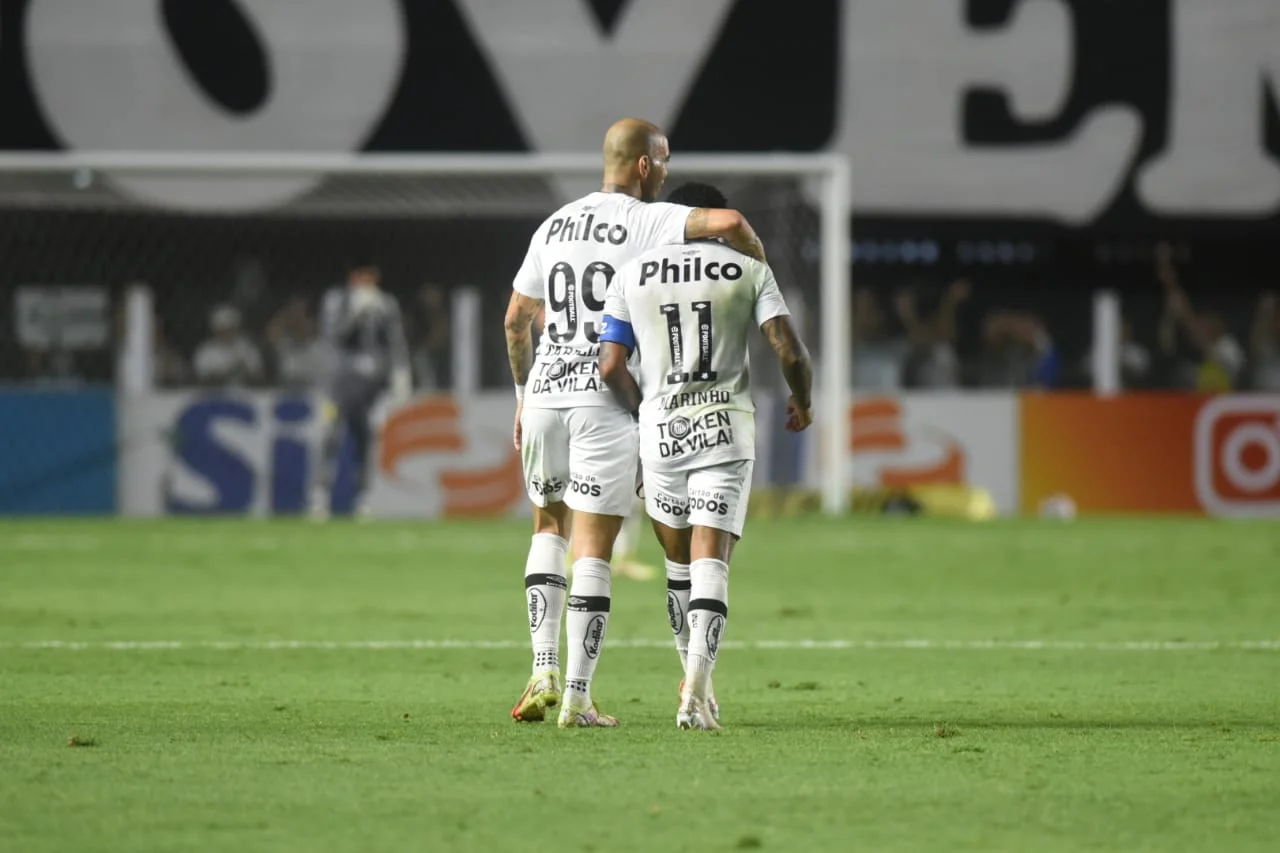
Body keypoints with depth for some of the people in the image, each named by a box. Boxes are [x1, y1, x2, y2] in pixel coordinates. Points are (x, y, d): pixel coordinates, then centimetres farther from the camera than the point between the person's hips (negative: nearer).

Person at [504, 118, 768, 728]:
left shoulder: (553, 227, 13)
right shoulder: (650, 224, -5)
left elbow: (515, 319, 17)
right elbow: (728, 222, -21)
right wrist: (758, 266, 0)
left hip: (545, 395, 5)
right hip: (608, 402, -5)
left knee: (549, 525, 22)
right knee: (594, 550, 0)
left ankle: (545, 672, 8)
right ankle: (577, 697, -2)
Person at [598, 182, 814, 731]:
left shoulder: (633, 276, 7)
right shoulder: (749, 271, 3)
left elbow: (611, 367, 2)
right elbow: (789, 352, -6)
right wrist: (803, 402, 14)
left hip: (660, 432, 2)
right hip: (725, 427, -2)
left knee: (679, 559, 19)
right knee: (711, 561, -5)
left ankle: (697, 680, 26)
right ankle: (696, 691, -21)